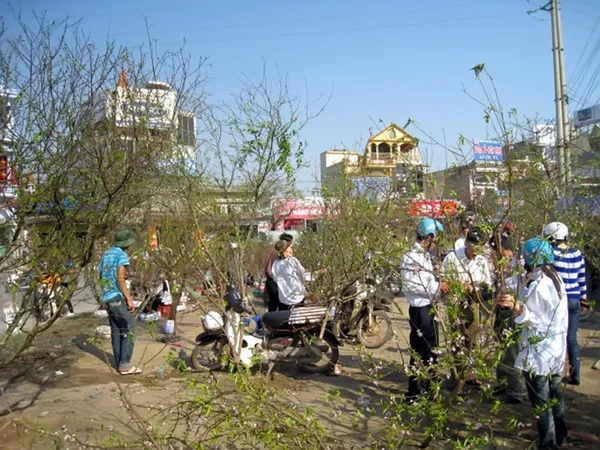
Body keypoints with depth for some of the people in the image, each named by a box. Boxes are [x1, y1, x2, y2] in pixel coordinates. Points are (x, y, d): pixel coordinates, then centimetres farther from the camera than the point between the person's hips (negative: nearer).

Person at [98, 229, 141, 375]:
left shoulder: (106, 254, 16)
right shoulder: (122, 255, -11)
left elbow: (100, 276, 19)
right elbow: (120, 279, -19)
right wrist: (129, 299, -16)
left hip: (107, 298, 9)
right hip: (117, 297, -9)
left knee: (116, 331, 11)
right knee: (129, 330, -6)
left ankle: (120, 363, 13)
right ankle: (125, 364, -8)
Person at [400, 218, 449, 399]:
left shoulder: (425, 255, 13)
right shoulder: (411, 256, -17)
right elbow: (410, 285, -24)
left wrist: (439, 283, 2)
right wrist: (437, 286, -18)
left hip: (429, 307, 10)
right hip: (420, 309, -10)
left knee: (431, 349, 18)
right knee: (419, 351, -1)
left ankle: (427, 387, 32)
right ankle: (414, 392, 10)